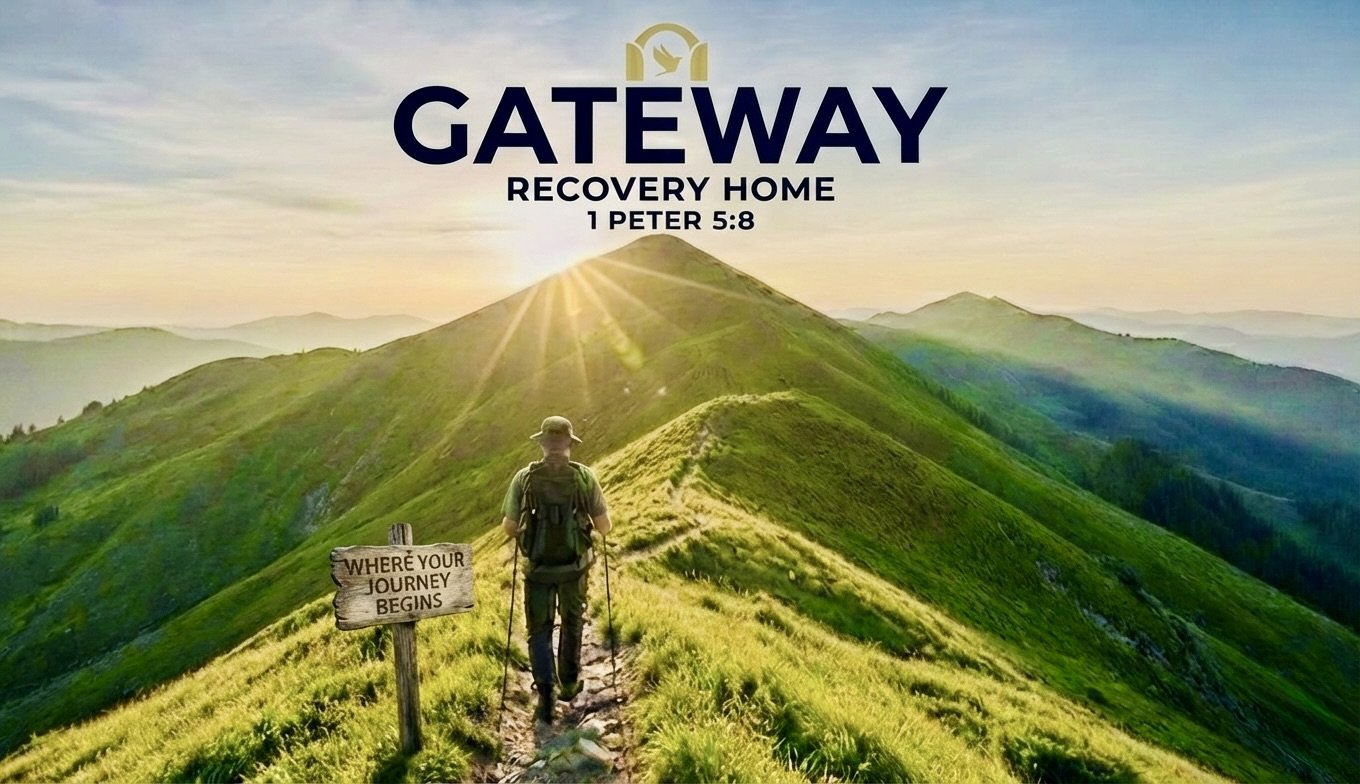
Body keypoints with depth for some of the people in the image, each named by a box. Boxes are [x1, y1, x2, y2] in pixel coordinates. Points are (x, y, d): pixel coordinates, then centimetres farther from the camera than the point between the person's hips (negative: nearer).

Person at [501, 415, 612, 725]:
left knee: (539, 630, 15)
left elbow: (509, 528, -5)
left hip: (538, 567, -1)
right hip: (575, 566, 1)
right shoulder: (584, 476, -11)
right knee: (572, 623, 24)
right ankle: (568, 683, 37)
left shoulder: (524, 477, -10)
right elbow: (604, 527, -9)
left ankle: (545, 693, 5)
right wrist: (596, 516, 14)